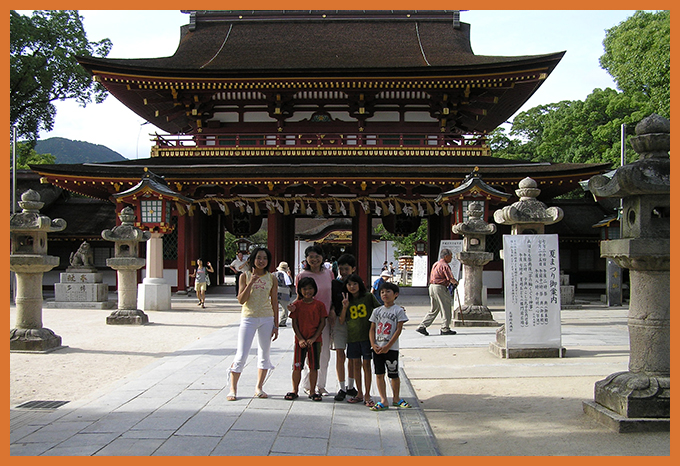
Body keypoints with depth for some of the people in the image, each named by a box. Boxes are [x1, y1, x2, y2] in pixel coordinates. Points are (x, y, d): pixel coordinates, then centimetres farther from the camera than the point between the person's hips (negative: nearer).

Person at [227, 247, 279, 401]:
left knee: (264, 354, 8)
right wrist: (251, 283, -18)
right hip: (248, 318, -2)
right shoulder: (245, 276, 1)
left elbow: (274, 302, 7)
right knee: (241, 355, -5)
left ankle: (259, 387, 20)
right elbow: (241, 300, -7)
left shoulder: (271, 279, 6)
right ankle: (232, 389, 6)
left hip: (267, 319, 3)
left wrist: (276, 325, 4)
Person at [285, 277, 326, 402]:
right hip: (300, 340, 0)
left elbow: (322, 322, -1)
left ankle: (312, 391, 14)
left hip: (315, 340, 0)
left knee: (314, 366, 5)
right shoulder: (297, 305, 1)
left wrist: (314, 338, -9)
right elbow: (294, 323, 0)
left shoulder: (319, 305, 0)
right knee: (297, 366, 3)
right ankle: (295, 391, 13)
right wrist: (300, 339, -9)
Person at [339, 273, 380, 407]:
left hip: (367, 335, -3)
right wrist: (345, 307, -8)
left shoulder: (368, 297, -1)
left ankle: (367, 395, 6)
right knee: (356, 364, 10)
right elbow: (341, 321, 4)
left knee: (366, 364, -1)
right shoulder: (346, 300, 7)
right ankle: (359, 394, 19)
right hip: (352, 336, 3)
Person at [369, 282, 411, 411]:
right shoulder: (377, 311, 9)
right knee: (379, 374, 3)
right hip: (377, 348, 4)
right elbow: (372, 329, 9)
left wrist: (387, 346, -13)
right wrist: (373, 344, -6)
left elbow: (398, 330, -8)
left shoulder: (399, 310, -3)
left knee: (394, 374, 5)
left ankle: (396, 398, 23)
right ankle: (383, 401, 9)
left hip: (391, 348, -4)